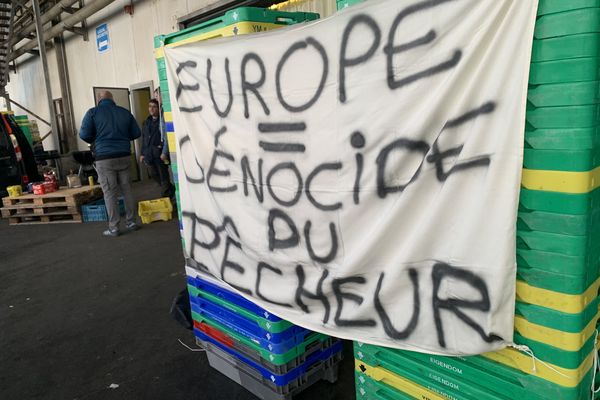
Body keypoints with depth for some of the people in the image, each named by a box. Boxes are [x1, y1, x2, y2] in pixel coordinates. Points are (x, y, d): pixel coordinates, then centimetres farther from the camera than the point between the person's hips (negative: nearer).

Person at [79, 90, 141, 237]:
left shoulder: (93, 112, 0)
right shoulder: (125, 112, 8)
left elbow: (84, 134, -5)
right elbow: (136, 133, 11)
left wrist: (94, 140, 15)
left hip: (105, 158, -3)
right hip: (124, 156, 3)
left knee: (110, 193, 1)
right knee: (127, 190, 10)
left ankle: (113, 228, 3)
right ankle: (131, 222, 13)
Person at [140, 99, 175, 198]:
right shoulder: (146, 122, 15)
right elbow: (143, 139, 18)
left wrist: (164, 152, -19)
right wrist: (142, 153, 14)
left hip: (160, 152, -7)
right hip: (149, 153, 7)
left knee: (163, 175, -2)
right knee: (154, 174, 13)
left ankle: (165, 196, 8)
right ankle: (171, 189, 30)